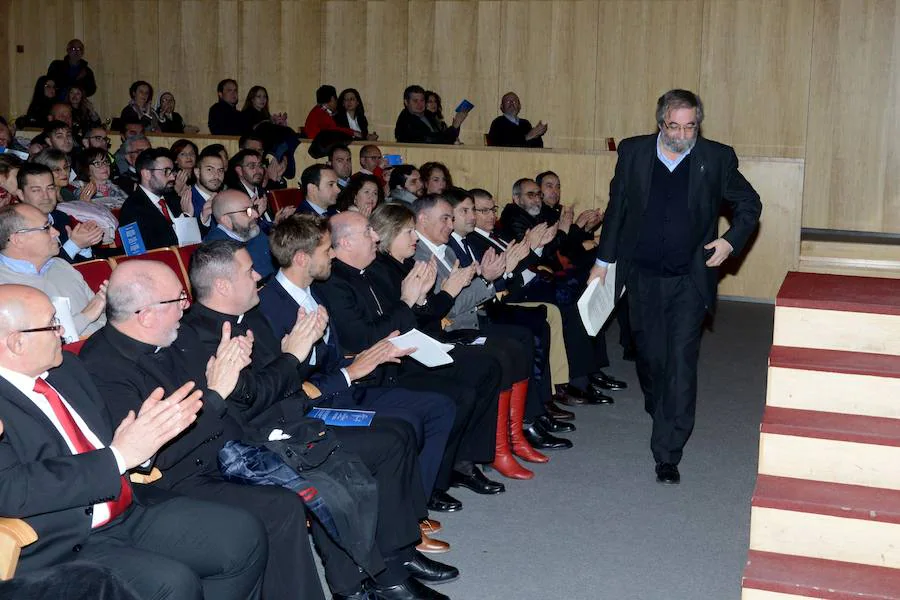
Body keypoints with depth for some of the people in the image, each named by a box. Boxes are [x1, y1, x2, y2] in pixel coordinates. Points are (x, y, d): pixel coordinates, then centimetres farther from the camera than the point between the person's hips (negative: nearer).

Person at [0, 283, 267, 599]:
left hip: (129, 513, 8)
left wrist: (148, 428, -5)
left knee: (243, 535, -2)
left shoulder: (63, 366, 11)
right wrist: (119, 456, -23)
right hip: (64, 547, -8)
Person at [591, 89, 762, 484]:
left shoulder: (717, 159, -3)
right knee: (649, 355, 14)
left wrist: (731, 241, -6)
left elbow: (749, 206, 9)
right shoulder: (633, 152, 1)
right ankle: (659, 411, 44)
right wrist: (603, 259, 9)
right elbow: (616, 208, 9)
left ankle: (667, 454, -3)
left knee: (681, 362, -8)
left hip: (690, 278, -2)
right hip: (643, 275, 2)